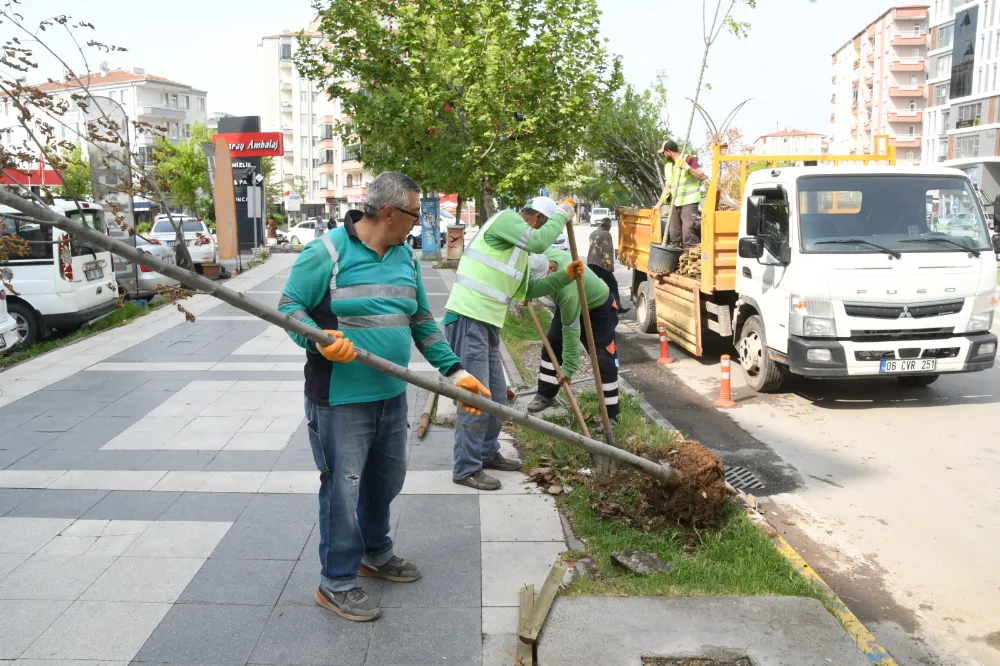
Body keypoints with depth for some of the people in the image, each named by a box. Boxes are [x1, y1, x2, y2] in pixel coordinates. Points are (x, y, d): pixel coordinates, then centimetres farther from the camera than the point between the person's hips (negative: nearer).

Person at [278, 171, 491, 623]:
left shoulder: (405, 258, 9)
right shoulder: (326, 253, -13)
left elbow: (422, 322, 14)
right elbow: (289, 307, -9)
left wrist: (454, 370, 7)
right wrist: (319, 339, -28)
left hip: (391, 396, 7)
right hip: (339, 400, -7)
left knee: (385, 481, 21)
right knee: (343, 488, 2)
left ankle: (374, 554, 44)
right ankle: (336, 583, 20)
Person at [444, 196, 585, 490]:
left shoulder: (518, 248, 23)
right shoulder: (505, 219, -6)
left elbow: (529, 290, 27)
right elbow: (539, 242, -20)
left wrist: (566, 276, 19)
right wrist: (561, 215, -3)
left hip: (488, 324, 10)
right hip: (467, 321, -10)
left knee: (496, 394, 16)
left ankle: (487, 453, 31)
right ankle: (467, 469, 0)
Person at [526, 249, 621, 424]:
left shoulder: (568, 290, -45)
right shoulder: (546, 255, -26)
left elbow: (571, 330, -38)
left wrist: (568, 367, -32)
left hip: (600, 307, -8)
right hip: (571, 304, 8)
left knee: (603, 360, -12)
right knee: (551, 345, 8)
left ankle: (611, 415, -6)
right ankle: (545, 395, 21)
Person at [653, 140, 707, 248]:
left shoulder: (688, 159, -5)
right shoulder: (668, 166, 16)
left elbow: (702, 176, -13)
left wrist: (687, 167, -21)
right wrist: (659, 204, 12)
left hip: (688, 202, -7)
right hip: (675, 204, 7)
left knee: (688, 232, -16)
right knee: (673, 235, 9)